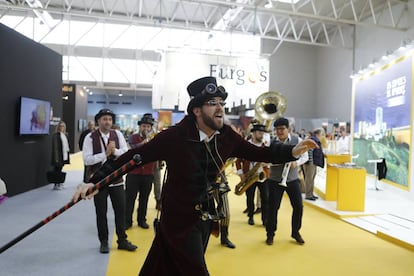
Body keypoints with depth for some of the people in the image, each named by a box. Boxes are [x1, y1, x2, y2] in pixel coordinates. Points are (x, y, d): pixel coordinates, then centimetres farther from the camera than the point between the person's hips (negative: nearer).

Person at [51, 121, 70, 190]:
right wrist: (56, 157, -18)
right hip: (58, 156, -7)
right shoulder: (55, 135, -9)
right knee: (57, 169, -3)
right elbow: (54, 146, -13)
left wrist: (68, 156, 16)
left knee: (60, 169, 14)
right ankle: (56, 185, 2)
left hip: (64, 156, 7)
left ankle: (59, 183, 21)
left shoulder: (65, 135, 14)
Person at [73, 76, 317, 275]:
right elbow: (135, 157, -20)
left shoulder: (227, 136, -7)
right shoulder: (175, 137, -23)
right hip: (180, 218, -5)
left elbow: (259, 154, -1)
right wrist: (95, 180, -23)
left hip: (206, 216, 5)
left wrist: (292, 151, -13)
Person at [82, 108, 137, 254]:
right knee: (101, 212, 8)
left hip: (116, 179, 3)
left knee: (121, 210, 7)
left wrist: (115, 151, -20)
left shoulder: (117, 134, 2)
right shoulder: (90, 138, -7)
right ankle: (104, 242, 26)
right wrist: (105, 153, -21)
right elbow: (87, 159, -14)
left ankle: (122, 240, 23)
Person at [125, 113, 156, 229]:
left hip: (148, 174, 2)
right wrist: (144, 141, -23)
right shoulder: (133, 137, 1)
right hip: (133, 173, -1)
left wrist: (150, 139, -20)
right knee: (130, 198, 5)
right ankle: (127, 221, 18)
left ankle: (142, 220, 25)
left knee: (144, 199, 11)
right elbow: (131, 148, -17)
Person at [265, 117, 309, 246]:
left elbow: (305, 156, 4)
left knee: (298, 206, 4)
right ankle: (270, 234, 21)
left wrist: (296, 163, -15)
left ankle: (295, 232, 26)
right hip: (275, 180, -1)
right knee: (273, 207, 3)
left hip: (292, 179, 2)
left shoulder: (297, 141, -3)